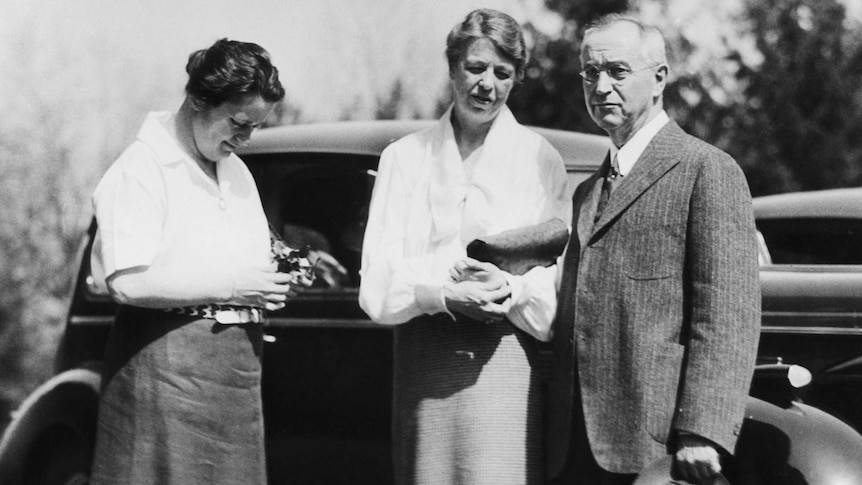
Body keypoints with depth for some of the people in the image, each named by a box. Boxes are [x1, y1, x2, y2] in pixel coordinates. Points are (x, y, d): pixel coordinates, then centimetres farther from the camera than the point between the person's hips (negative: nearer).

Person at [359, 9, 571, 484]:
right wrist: (444, 296, -17)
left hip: (507, 356, -2)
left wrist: (514, 289, -18)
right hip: (426, 356, 2)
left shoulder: (539, 157, 6)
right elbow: (378, 283, 1)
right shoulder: (406, 156, 10)